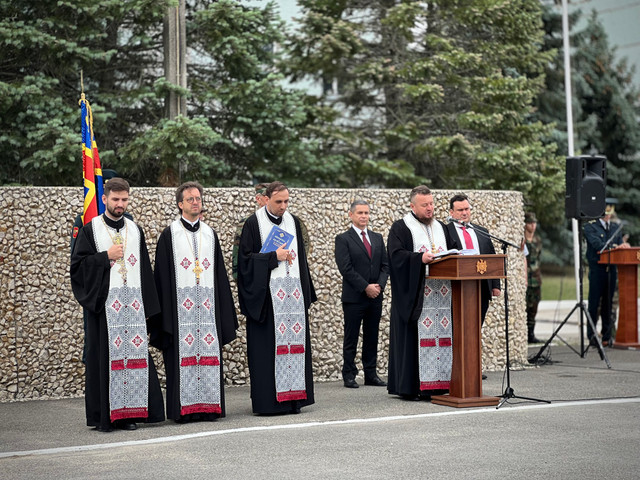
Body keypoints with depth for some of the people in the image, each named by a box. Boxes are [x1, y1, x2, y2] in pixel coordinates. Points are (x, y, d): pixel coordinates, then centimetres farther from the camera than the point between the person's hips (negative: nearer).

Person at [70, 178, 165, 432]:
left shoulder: (135, 230, 15)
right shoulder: (90, 230, 4)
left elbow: (145, 270, 14)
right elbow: (77, 265, -2)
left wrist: (148, 306, 7)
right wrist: (106, 256, -11)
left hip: (133, 304, 4)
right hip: (104, 303, -3)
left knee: (133, 354, 0)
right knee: (104, 358, -4)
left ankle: (128, 413, 6)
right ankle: (103, 416, 2)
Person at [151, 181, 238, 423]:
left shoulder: (210, 234, 15)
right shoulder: (169, 235, 4)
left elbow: (220, 273, 17)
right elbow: (162, 275, 0)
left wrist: (225, 309, 11)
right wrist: (165, 310, -8)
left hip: (208, 305, 4)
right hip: (180, 306, -3)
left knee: (209, 353, 1)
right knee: (183, 354, -5)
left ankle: (208, 405, 6)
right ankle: (183, 408, -1)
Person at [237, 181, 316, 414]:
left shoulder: (293, 222, 14)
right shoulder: (253, 223, -2)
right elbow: (245, 257, -6)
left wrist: (305, 292, 13)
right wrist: (274, 257, -14)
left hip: (294, 291, 5)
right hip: (267, 294, -5)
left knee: (295, 340, 2)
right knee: (268, 346, -6)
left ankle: (293, 397, 7)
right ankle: (268, 401, -3)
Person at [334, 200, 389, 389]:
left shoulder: (377, 238, 14)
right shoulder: (343, 239, -4)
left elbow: (385, 265, 11)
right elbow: (346, 268, -12)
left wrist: (379, 285, -6)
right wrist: (366, 287, -15)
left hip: (375, 296, 5)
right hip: (354, 297, -5)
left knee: (372, 338, 9)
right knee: (351, 338, 0)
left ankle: (371, 374, 14)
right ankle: (349, 375, 6)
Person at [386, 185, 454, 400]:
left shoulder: (441, 228, 21)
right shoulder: (400, 228, 1)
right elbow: (396, 255, -12)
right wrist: (420, 258, -25)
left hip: (441, 291, 6)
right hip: (414, 293, -6)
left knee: (441, 334, 2)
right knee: (414, 336, -8)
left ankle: (437, 382, 6)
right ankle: (409, 386, -5)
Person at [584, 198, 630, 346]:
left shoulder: (614, 228, 19)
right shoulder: (590, 227, 0)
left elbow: (620, 244, 12)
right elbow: (597, 244, -14)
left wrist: (623, 246, -12)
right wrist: (614, 247, -28)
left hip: (611, 270, 5)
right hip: (597, 269, -5)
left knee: (608, 304, 7)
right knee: (594, 304, -3)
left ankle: (607, 336, 12)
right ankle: (591, 336, 2)